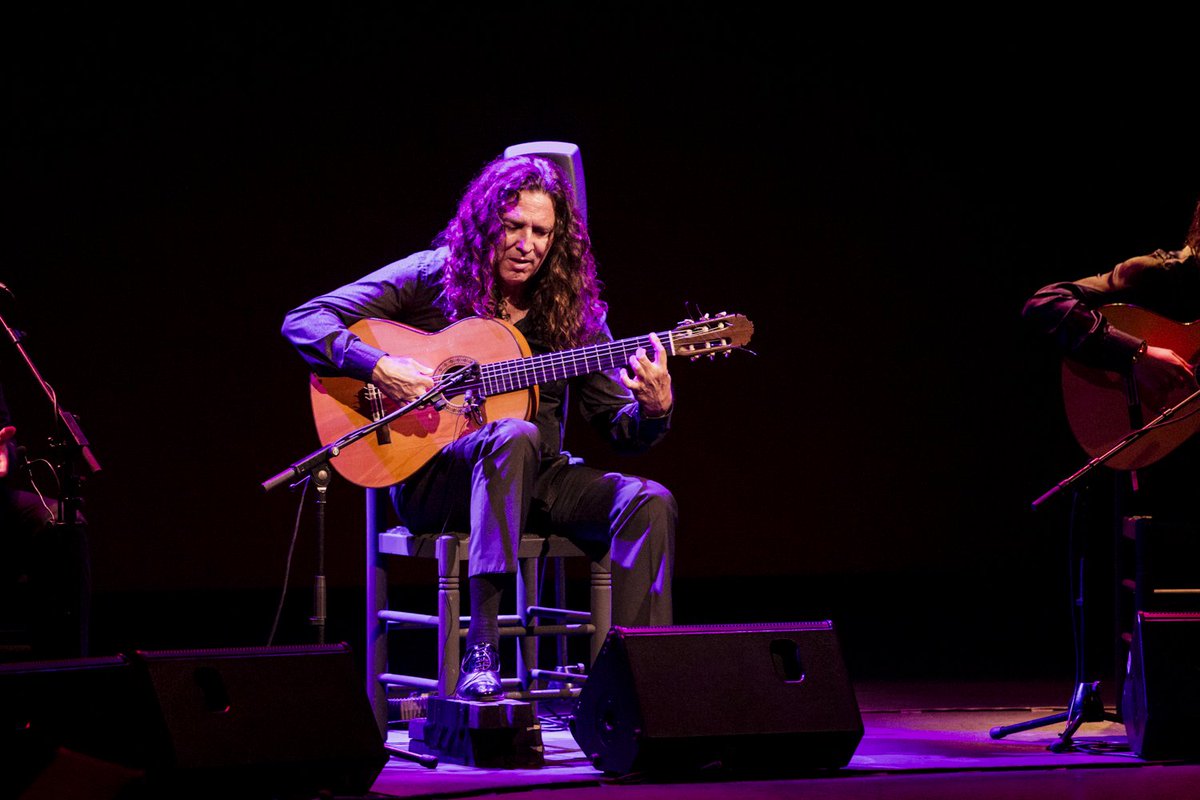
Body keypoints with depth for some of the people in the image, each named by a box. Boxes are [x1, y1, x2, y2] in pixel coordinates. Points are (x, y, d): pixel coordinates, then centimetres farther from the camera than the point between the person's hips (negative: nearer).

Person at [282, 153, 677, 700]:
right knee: (515, 436, -38)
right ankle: (480, 653, -44)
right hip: (429, 476, -4)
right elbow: (302, 322, -5)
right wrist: (379, 368, -21)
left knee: (648, 502, -22)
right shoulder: (431, 277, 0)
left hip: (536, 477, 4)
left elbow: (622, 432, 7)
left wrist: (654, 409, -17)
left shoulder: (571, 311, 8)